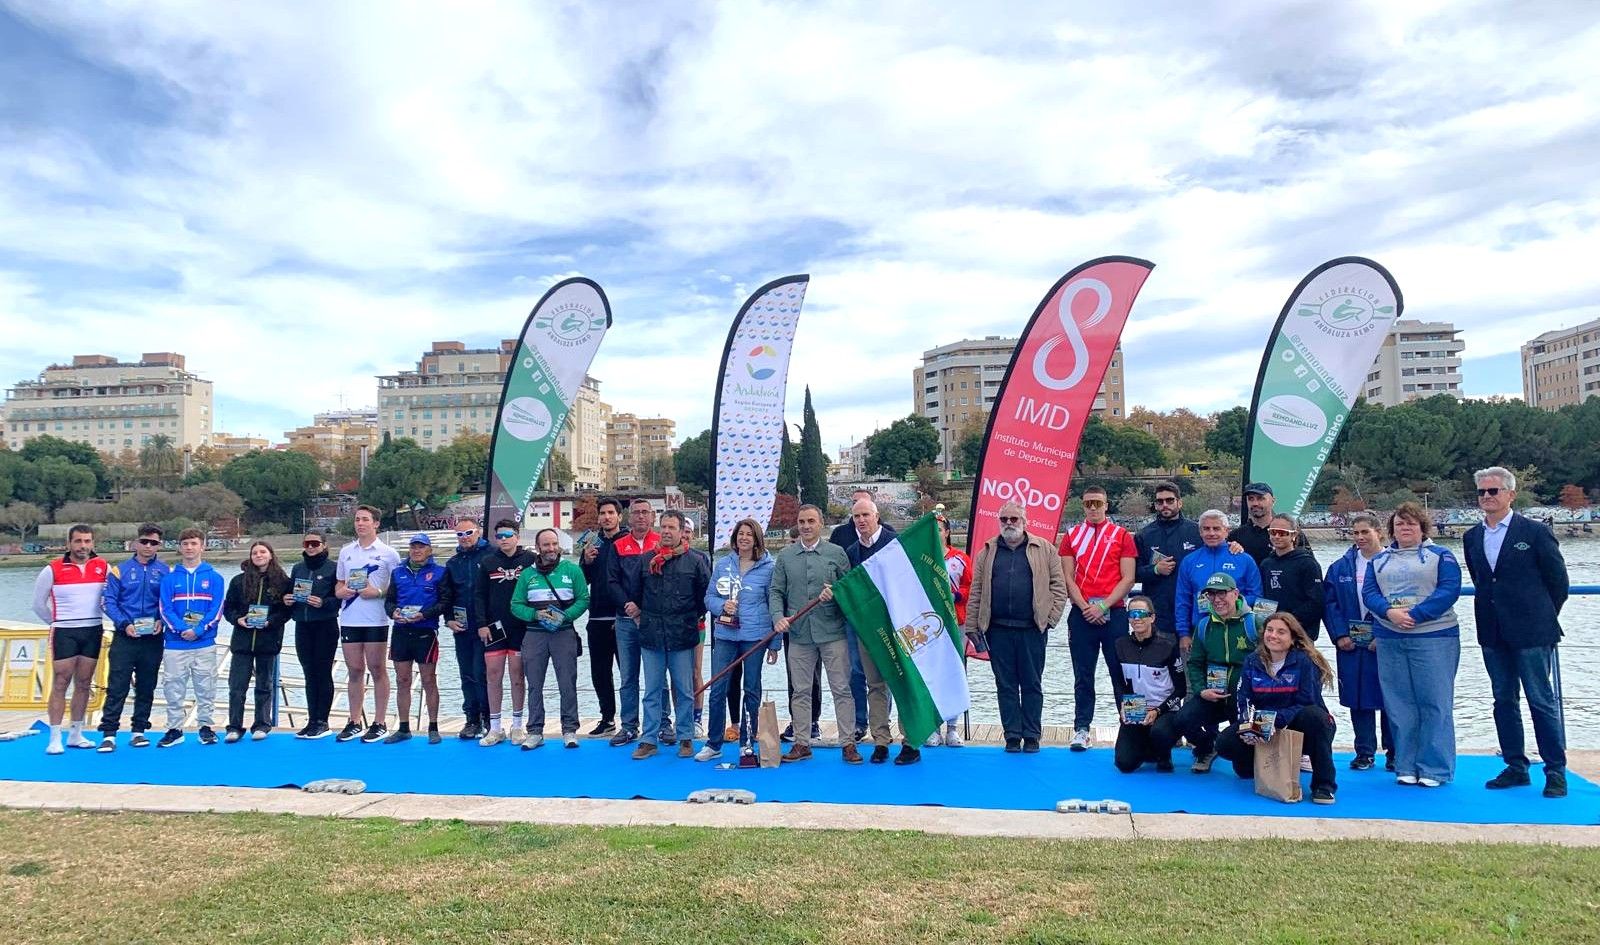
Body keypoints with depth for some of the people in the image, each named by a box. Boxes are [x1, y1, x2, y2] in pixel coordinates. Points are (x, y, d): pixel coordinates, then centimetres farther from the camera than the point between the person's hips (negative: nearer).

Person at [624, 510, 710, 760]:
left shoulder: (696, 560, -1)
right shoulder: (646, 559, 7)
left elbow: (706, 593, 4)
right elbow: (634, 592, 17)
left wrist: (694, 616, 4)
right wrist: (637, 611, 10)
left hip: (683, 636, -2)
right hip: (651, 636, 2)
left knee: (684, 691, 7)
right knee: (652, 692, 9)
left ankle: (685, 739, 18)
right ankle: (648, 739, 16)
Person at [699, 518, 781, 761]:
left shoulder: (768, 567, -1)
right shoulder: (722, 564, 5)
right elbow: (709, 597, 10)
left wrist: (775, 643, 1)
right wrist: (722, 605, -13)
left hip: (755, 636, -1)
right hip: (725, 635, 2)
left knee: (752, 690, 8)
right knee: (718, 689, 0)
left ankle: (747, 743, 20)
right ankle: (714, 743, 12)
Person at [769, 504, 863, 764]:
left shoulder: (836, 553, 3)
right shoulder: (785, 556, 8)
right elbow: (776, 591, 6)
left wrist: (835, 594, -15)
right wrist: (778, 617, -10)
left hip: (833, 632, -2)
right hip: (799, 634, 2)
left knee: (841, 688, 0)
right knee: (800, 691, 9)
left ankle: (848, 743, 9)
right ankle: (802, 743, 19)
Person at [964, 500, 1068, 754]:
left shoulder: (1044, 549, 5)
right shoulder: (987, 552, 10)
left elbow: (1058, 585, 4)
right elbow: (976, 592, 8)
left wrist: (1052, 617, -4)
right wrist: (972, 626, 3)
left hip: (1032, 628, -2)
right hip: (999, 630, 2)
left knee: (1032, 684, 5)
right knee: (1005, 685, 7)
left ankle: (1031, 735, 15)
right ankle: (1012, 735, 15)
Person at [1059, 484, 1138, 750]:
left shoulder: (1122, 535, 4)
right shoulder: (1071, 536, 9)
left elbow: (1127, 579, -2)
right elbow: (1067, 578, 4)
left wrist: (1103, 606, -10)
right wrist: (1085, 608, -8)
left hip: (1113, 613, -1)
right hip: (1081, 614, 1)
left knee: (1120, 672, 3)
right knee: (1083, 675, 5)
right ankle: (1081, 729, 10)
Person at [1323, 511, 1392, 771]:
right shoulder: (1341, 567, 6)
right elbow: (1329, 602, 6)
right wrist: (1340, 635, -4)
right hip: (1351, 643, 3)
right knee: (1358, 698, 8)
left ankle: (1393, 751, 18)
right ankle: (1364, 752, 18)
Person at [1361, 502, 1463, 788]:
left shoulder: (1440, 555, 5)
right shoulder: (1379, 560, 16)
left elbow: (1449, 590, -8)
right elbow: (1368, 592, 6)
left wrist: (1415, 615, -17)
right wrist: (1390, 612, -14)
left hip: (1433, 637, -3)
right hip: (1389, 640, 4)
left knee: (1435, 703, -4)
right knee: (1399, 705, 5)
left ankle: (1435, 769, 3)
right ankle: (1406, 767, 11)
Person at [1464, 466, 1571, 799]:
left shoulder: (1535, 532, -6)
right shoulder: (1472, 537, 9)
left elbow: (1558, 580, -1)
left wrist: (1542, 619, 4)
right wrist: (1494, 612, 12)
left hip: (1530, 633, -5)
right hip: (1493, 634, 5)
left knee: (1542, 701, -1)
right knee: (1504, 700, 10)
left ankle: (1556, 771, 9)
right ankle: (1515, 767, 19)